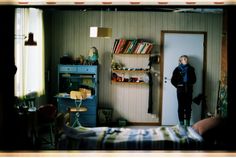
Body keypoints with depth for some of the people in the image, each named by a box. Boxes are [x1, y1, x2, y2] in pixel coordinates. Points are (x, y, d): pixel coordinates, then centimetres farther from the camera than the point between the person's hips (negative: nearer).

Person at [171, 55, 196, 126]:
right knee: (181, 107, 0)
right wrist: (178, 86, -5)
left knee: (188, 107, 4)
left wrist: (190, 84, -4)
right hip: (180, 90, -2)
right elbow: (173, 80, 1)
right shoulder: (177, 69, 1)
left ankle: (188, 123, 11)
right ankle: (181, 123, 6)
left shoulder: (191, 69, 8)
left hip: (189, 90, 2)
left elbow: (194, 79, 9)